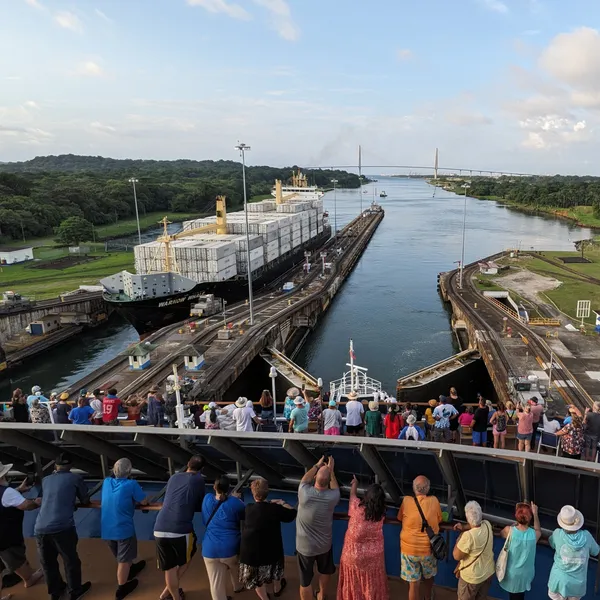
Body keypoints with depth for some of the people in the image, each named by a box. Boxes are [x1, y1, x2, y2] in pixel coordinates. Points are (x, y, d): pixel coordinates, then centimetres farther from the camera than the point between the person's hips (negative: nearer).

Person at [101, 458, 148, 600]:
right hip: (123, 528, -6)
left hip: (106, 528, 6)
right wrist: (134, 498, 12)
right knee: (124, 560, 12)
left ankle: (131, 569, 51)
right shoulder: (131, 484, -17)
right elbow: (144, 502, -7)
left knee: (121, 556, 28)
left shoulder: (106, 481, -1)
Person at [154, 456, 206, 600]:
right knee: (185, 560, 24)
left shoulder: (173, 477, 17)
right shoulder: (198, 480, 3)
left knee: (169, 567, 19)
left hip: (159, 530, 4)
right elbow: (200, 506, 13)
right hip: (180, 530, -4)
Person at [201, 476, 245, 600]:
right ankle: (238, 586, 56)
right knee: (235, 567, 31)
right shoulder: (234, 502, -11)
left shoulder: (207, 499, -1)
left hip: (210, 550, 0)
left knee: (216, 584, 7)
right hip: (231, 548, 0)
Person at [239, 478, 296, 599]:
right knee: (275, 569, 31)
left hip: (250, 552, 0)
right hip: (270, 550, 1)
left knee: (257, 578, 23)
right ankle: (277, 589, 56)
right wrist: (283, 504, 6)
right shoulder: (275, 509, -19)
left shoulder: (247, 509, -15)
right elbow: (293, 514, -6)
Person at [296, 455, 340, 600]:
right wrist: (331, 470, 11)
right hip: (324, 545, 2)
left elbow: (305, 479, -1)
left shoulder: (305, 493, -25)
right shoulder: (332, 497, -22)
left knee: (305, 580, 13)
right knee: (325, 571, 30)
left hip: (304, 546, -2)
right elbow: (335, 488, 4)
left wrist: (317, 466, 9)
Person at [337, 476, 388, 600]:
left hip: (354, 554, -2)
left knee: (355, 584, 19)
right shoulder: (381, 513, -17)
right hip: (374, 555, 2)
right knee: (372, 583, 23)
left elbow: (352, 494, -3)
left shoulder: (357, 507, -24)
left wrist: (355, 484, 17)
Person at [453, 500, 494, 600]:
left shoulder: (468, 536, -35)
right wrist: (464, 527, -3)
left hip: (472, 577, -6)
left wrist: (459, 538, -10)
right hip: (489, 572, 6)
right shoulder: (487, 525, -15)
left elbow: (456, 556, -21)